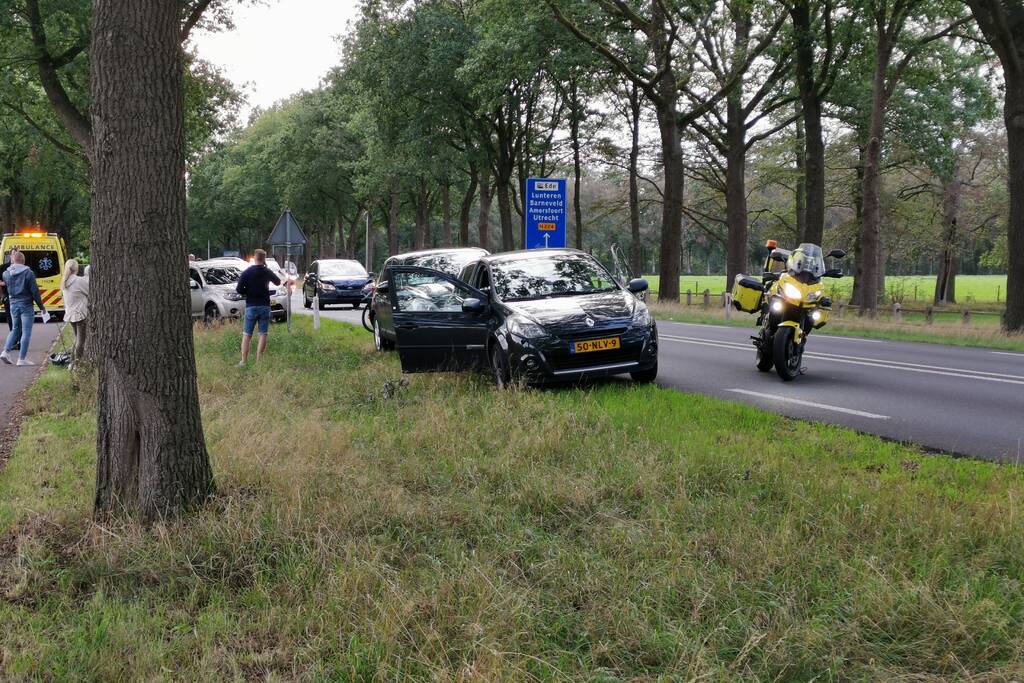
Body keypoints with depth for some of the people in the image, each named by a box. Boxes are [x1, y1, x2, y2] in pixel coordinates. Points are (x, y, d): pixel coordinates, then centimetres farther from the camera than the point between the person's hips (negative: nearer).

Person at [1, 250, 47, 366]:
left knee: (15, 329, 21)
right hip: (26, 304, -5)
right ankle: (22, 359, -1)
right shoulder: (28, 273, -13)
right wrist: (41, 306, -3)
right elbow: (35, 291, -11)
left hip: (13, 305, 5)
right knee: (26, 332, 0)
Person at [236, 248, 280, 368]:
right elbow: (278, 282, 19)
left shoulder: (247, 272, -5)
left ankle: (243, 361, 0)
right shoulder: (267, 272, 0)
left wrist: (248, 293, 11)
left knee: (246, 335, 5)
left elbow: (239, 289, -9)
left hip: (251, 306, -1)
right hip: (264, 306, 1)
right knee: (263, 334, 4)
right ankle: (259, 362, 0)